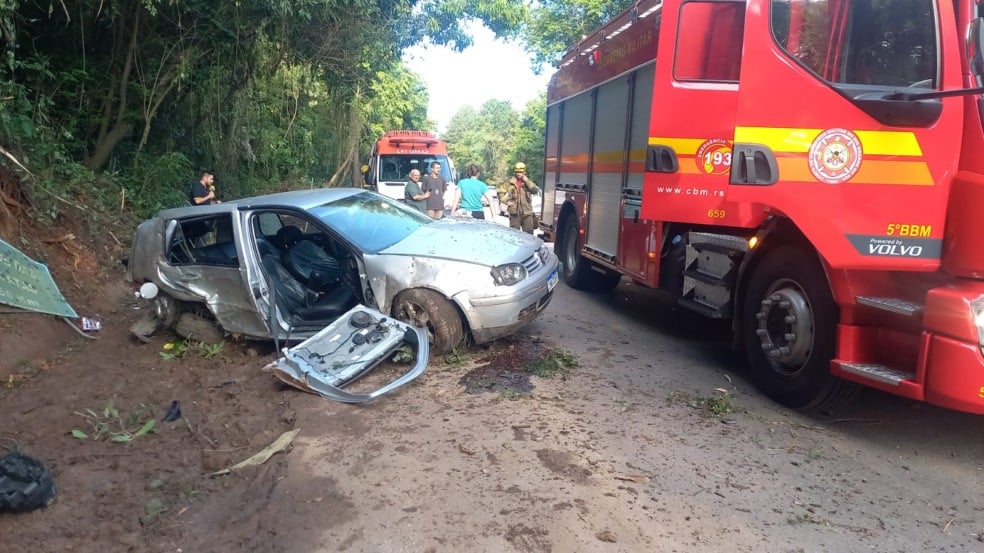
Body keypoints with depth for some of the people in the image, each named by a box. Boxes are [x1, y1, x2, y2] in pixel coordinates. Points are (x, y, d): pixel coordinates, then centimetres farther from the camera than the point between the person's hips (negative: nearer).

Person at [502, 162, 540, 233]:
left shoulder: (528, 182, 8)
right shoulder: (510, 182, 4)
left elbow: (535, 191, -8)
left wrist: (527, 181, -12)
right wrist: (507, 201, -6)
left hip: (527, 212, 1)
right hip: (514, 212, -1)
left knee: (529, 233, 3)